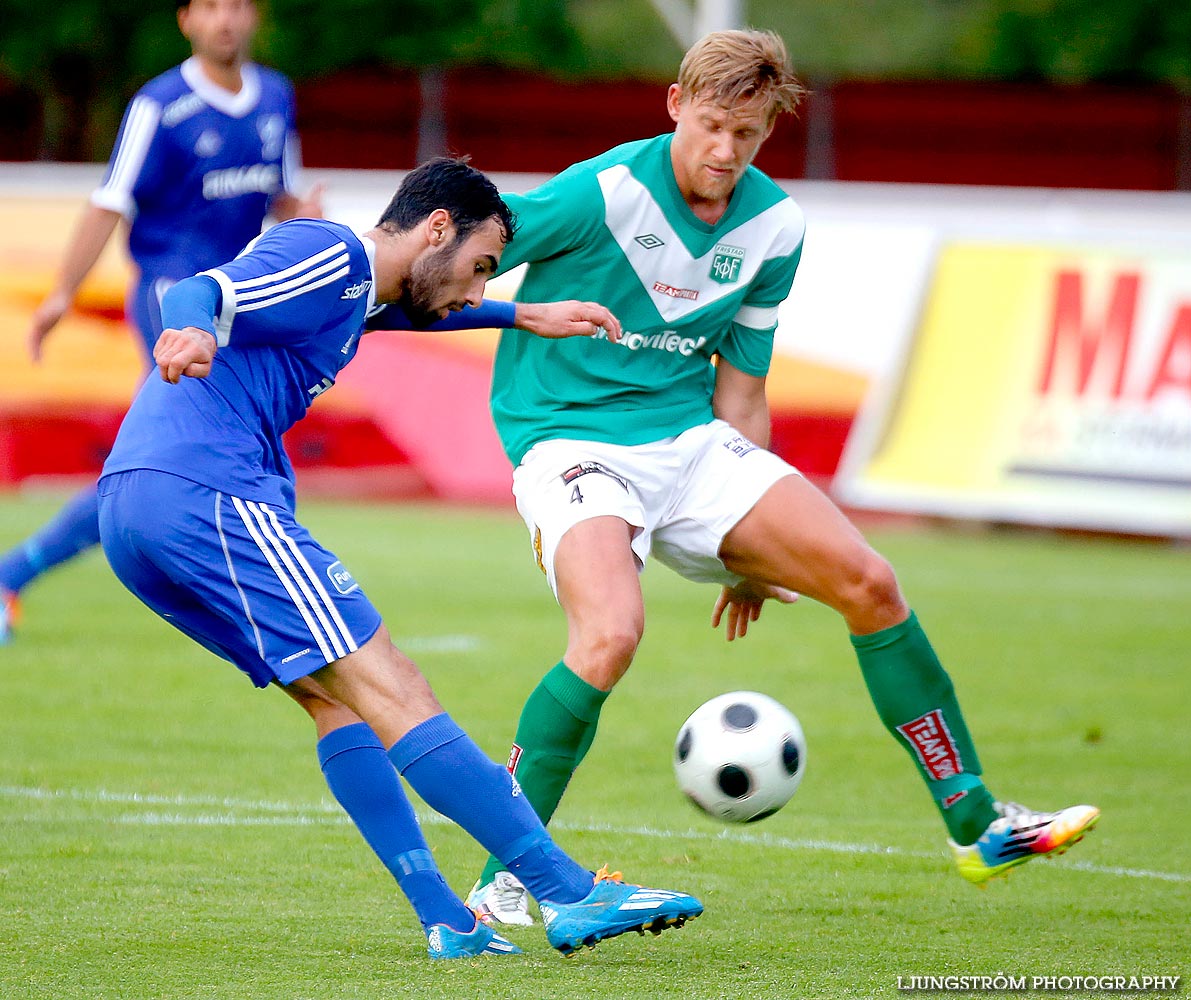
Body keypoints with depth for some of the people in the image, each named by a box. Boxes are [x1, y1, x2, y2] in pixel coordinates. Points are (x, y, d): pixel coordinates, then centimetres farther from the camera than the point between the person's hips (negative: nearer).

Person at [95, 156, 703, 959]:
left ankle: (448, 922, 6)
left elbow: (412, 308, 49)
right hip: (206, 495, -11)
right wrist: (193, 330, -43)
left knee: (334, 695, 14)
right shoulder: (330, 258, -5)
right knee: (390, 690, -12)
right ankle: (571, 894, -15)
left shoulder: (355, 285, 25)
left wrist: (525, 316, 44)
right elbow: (203, 291, -22)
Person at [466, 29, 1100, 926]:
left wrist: (751, 547, 14)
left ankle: (977, 826, 11)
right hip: (568, 439, -6)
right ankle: (503, 883, -20)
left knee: (868, 583, -3)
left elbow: (740, 388, 12)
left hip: (690, 439, 6)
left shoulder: (775, 227, 3)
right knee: (610, 636, -32)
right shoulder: (601, 194, -17)